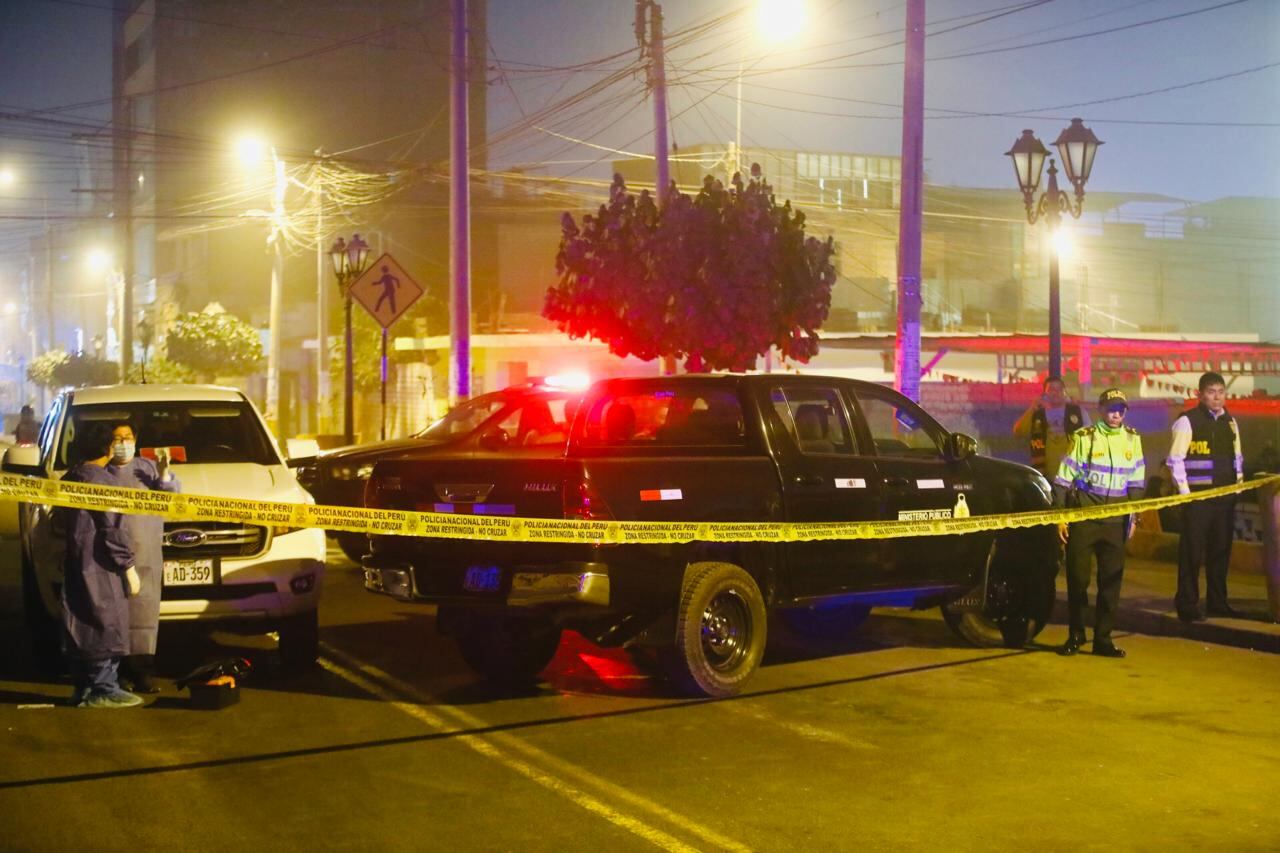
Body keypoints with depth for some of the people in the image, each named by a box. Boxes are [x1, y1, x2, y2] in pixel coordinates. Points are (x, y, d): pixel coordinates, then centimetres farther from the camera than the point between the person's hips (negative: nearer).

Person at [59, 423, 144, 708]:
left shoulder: (68, 480, 12)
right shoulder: (103, 481, -14)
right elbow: (112, 531, -16)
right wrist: (129, 567, -12)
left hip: (74, 564, 9)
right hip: (100, 567, -9)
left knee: (80, 629, 11)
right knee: (107, 628, -3)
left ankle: (83, 689, 15)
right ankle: (104, 690, -2)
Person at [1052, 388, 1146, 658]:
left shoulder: (1133, 439, 8)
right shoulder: (1083, 437, -3)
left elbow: (1136, 482, 15)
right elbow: (1063, 479, -3)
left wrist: (1133, 516, 12)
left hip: (1115, 521, 3)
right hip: (1083, 516, -3)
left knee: (1112, 580, 2)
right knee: (1077, 577, 1)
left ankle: (1103, 638, 11)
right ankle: (1075, 635, 15)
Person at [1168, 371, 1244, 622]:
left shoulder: (1230, 421, 13)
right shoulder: (1187, 421, -9)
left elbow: (1237, 457, 22)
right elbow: (1175, 460, -11)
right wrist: (1185, 492, -13)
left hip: (1226, 496, 6)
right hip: (1198, 496, -6)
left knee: (1221, 550, 12)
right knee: (1193, 552, -2)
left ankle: (1217, 602, 22)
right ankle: (1187, 605, 6)